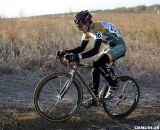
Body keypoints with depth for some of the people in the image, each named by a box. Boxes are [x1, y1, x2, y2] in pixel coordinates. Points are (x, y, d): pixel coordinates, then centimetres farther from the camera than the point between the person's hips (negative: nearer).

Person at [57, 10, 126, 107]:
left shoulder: (97, 28, -28)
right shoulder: (88, 31, 0)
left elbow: (95, 50, -38)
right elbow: (81, 48, 3)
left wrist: (78, 56, -45)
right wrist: (66, 52, -10)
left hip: (119, 46, -9)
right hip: (111, 47, 9)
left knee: (98, 64, -26)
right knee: (95, 69, 1)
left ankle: (113, 85, -10)